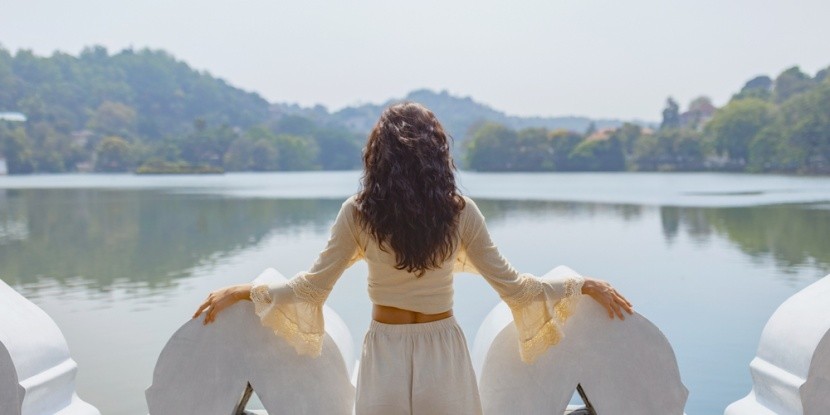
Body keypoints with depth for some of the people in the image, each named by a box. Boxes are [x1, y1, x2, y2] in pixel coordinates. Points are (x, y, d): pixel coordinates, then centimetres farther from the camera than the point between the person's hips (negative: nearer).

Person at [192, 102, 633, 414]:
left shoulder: (358, 212, -10)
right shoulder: (459, 212, -9)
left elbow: (313, 286, -6)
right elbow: (510, 285, -6)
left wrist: (241, 291, 7)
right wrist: (584, 285, 5)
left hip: (384, 355, 0)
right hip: (443, 354, 0)